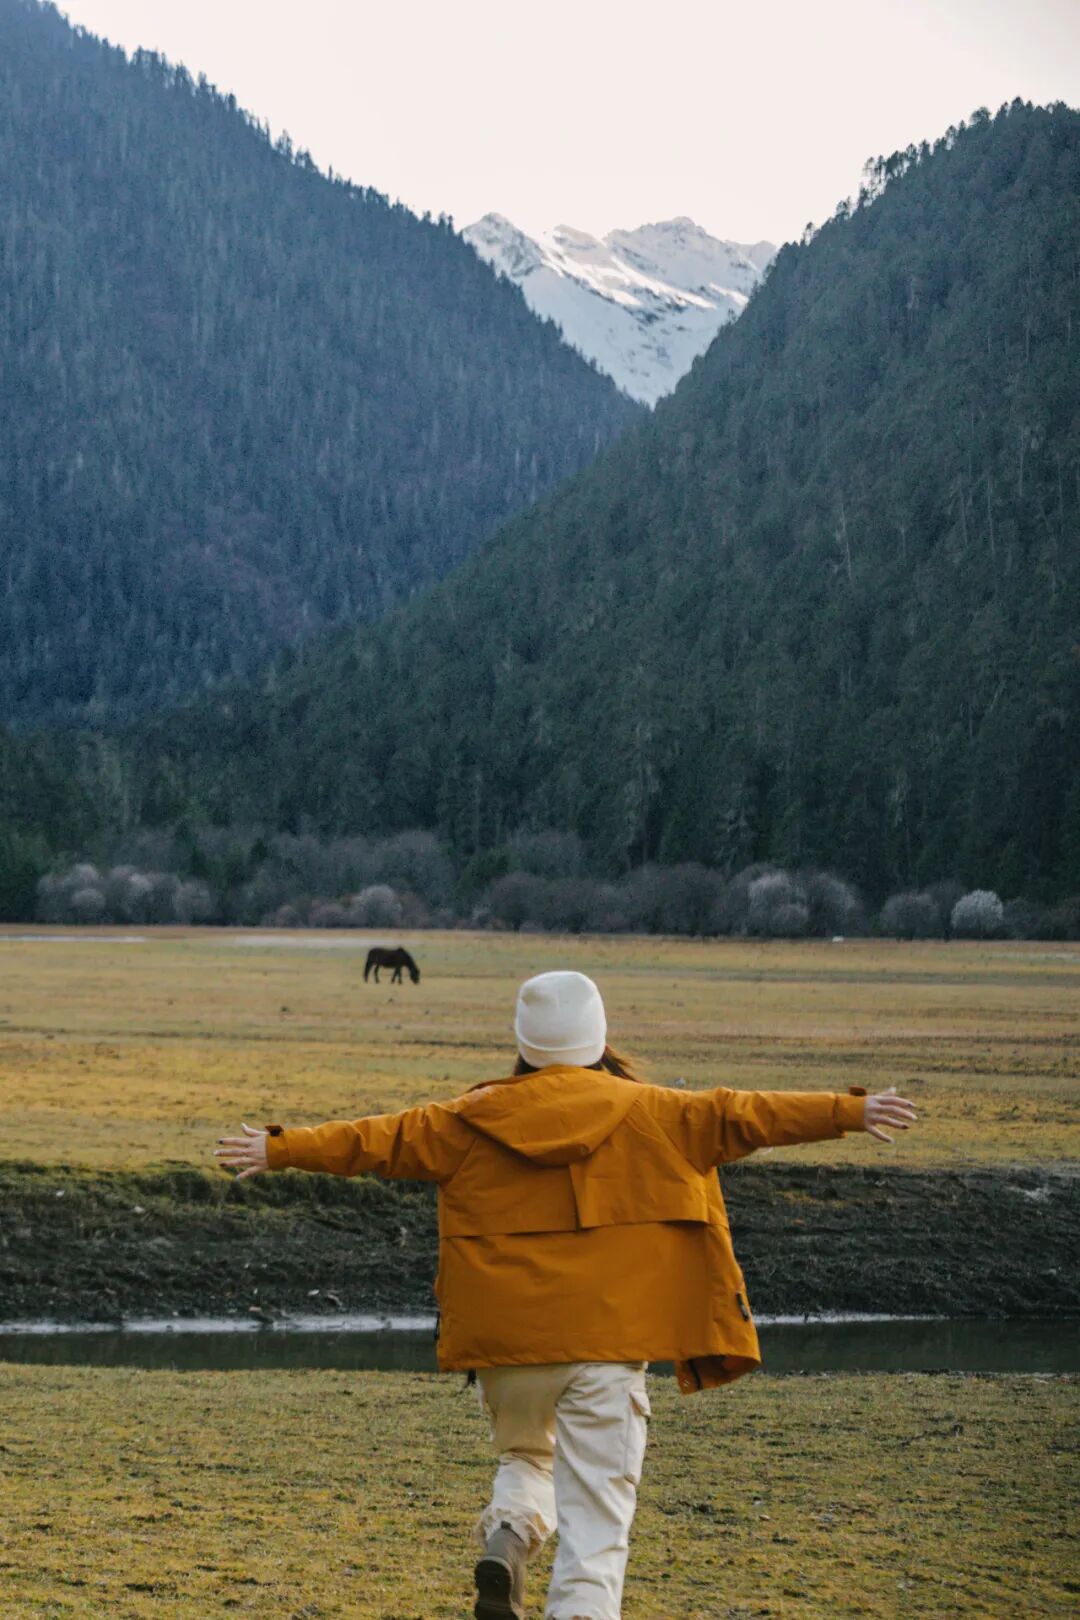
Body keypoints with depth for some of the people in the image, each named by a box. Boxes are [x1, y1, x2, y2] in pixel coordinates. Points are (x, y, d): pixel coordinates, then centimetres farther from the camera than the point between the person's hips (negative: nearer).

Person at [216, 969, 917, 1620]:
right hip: (606, 1343, -2)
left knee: (526, 1457, 27)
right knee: (596, 1515, -1)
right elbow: (737, 1116, -1)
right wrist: (849, 1112, 2)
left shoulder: (475, 1120, 4)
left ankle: (506, 1538, -3)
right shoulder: (646, 1113, 0)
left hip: (506, 1338, 2)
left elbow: (379, 1139, 7)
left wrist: (280, 1148, 16)